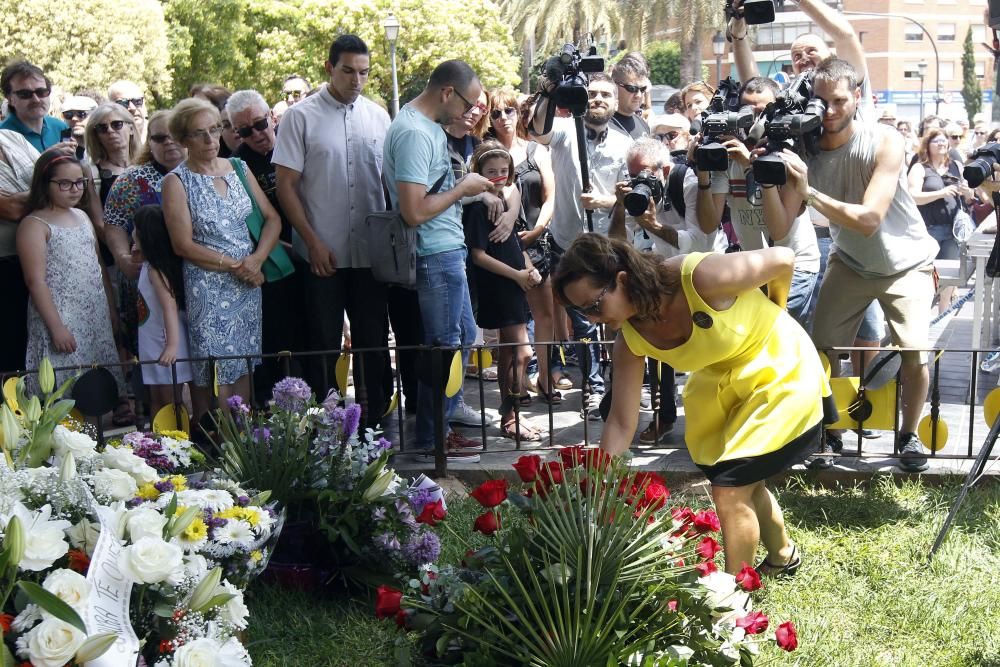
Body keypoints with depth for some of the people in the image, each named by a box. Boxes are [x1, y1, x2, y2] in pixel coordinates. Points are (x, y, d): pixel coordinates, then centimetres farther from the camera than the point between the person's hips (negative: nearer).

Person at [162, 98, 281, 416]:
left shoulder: (237, 168, 11)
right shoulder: (176, 181, -3)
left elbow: (272, 218, 8)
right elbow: (184, 245, -9)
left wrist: (257, 258, -9)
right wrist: (234, 266, -12)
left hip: (249, 282, 4)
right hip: (208, 289, -4)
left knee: (244, 367, 7)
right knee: (219, 374, -5)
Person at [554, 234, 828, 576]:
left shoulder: (701, 278, -36)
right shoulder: (630, 339, -17)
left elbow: (783, 259, -19)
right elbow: (621, 424, -11)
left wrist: (771, 315, -1)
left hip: (779, 372, -6)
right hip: (720, 384, 6)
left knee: (729, 491, -11)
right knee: (743, 484, 20)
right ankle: (783, 556, 49)